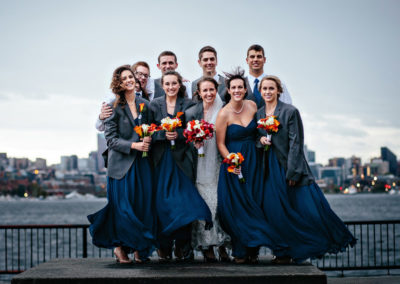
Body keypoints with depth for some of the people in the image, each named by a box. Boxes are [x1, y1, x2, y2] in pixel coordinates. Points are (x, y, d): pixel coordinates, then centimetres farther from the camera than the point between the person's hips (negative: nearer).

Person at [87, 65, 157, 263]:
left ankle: (140, 249, 13)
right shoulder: (115, 107, -3)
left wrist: (148, 139, -2)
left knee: (144, 205, 2)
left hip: (142, 164, 4)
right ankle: (120, 247, 11)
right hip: (121, 164, -4)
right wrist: (133, 145, -17)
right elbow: (110, 139, -6)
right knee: (123, 207, -5)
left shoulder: (145, 105, 11)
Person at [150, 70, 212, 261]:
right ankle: (164, 248, 6)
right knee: (162, 202, -1)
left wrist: (179, 135, -16)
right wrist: (164, 134, -14)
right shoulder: (154, 105, 8)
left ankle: (183, 248, 4)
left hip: (182, 159, -1)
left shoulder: (188, 105, 6)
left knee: (184, 202, -5)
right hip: (162, 159, 1)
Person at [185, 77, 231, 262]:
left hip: (219, 163, 1)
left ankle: (222, 245, 6)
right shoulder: (191, 112, 4)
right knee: (204, 202, -5)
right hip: (201, 165, -1)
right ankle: (207, 246, 2)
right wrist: (194, 143, -13)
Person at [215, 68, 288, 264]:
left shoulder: (252, 106, 3)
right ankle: (240, 252, 6)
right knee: (237, 206, -3)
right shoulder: (224, 114, -10)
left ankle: (252, 250, 10)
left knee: (254, 204, 3)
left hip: (253, 161, 4)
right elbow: (220, 143, -9)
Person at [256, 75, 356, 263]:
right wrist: (260, 140, -6)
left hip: (290, 168, -4)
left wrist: (292, 172, -13)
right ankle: (285, 253, 12)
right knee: (275, 211, 1)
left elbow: (296, 143, -9)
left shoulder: (290, 112, -6)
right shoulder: (258, 114, 10)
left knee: (309, 210, -4)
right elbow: (255, 138, 20)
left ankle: (333, 240, 13)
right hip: (270, 170, 4)